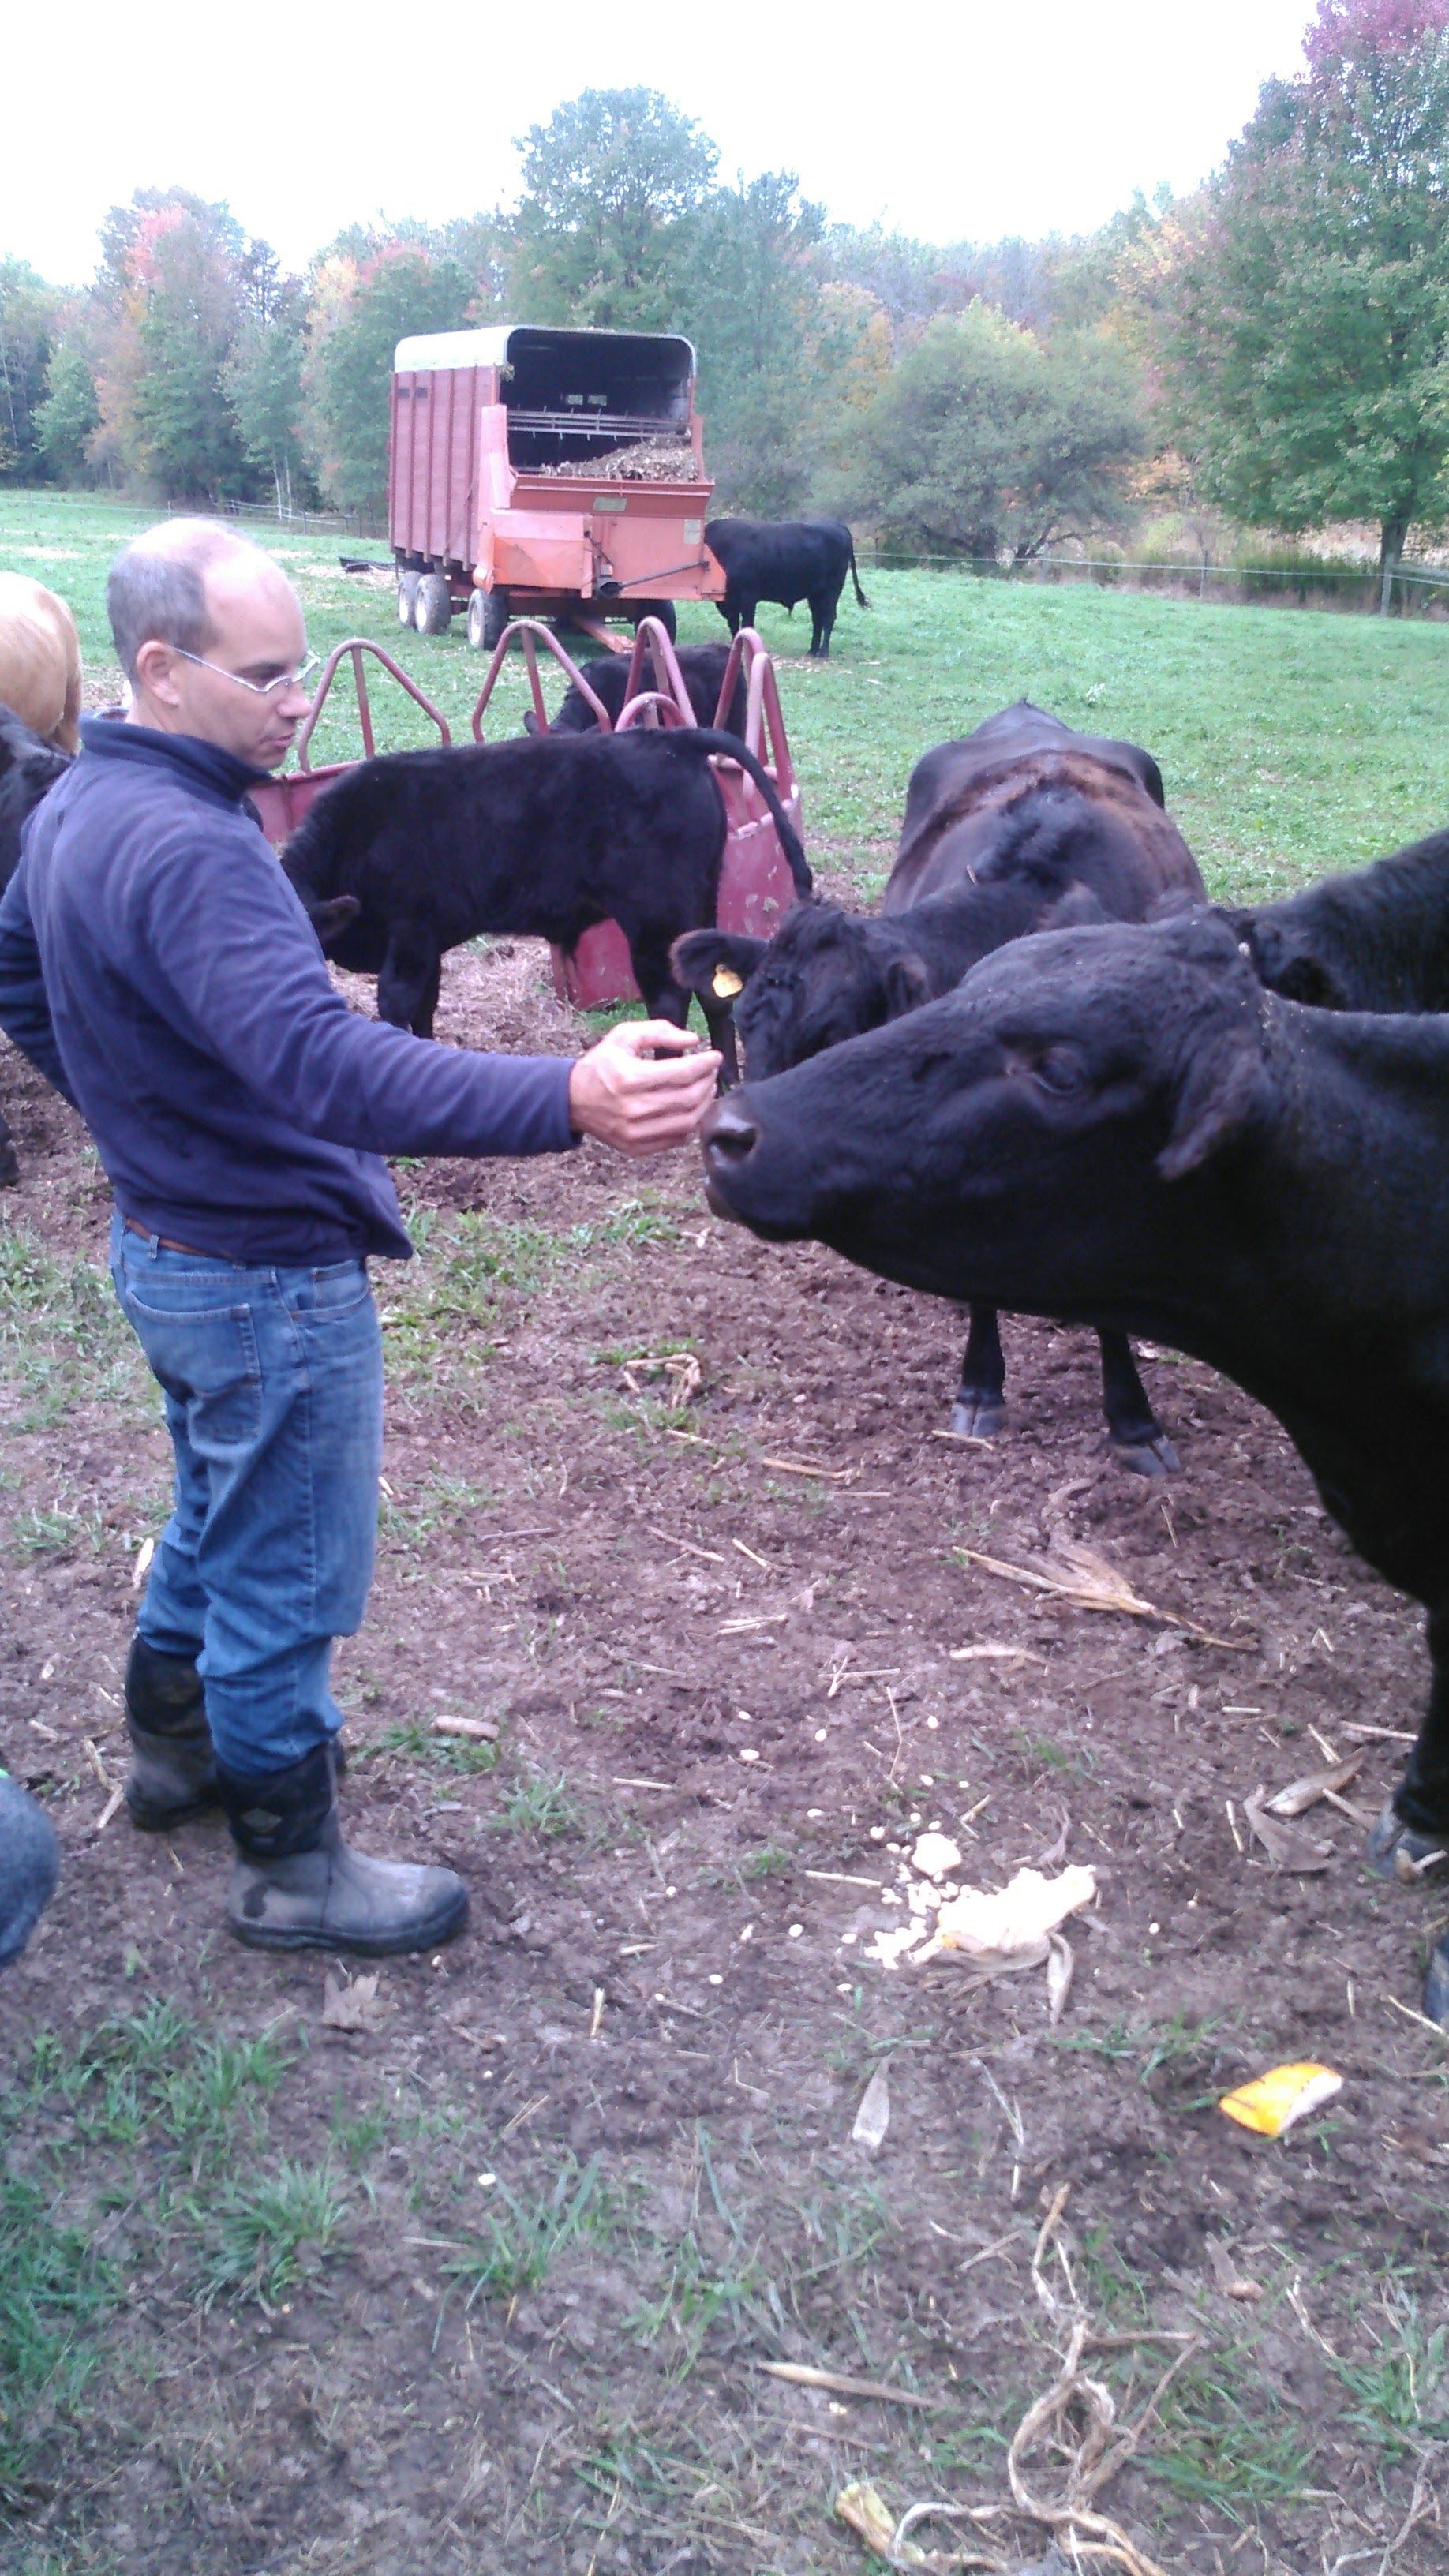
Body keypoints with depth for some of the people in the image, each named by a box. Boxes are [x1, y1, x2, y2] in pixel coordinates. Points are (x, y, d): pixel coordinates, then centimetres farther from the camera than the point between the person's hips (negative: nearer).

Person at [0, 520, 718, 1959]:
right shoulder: (186, 851, -30)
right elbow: (321, 1062, -43)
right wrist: (568, 1101, -53)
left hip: (168, 1236, 10)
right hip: (268, 1276, -10)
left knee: (218, 1518, 29)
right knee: (287, 1583, 7)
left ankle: (173, 1746, 49)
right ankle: (289, 1869, 25)